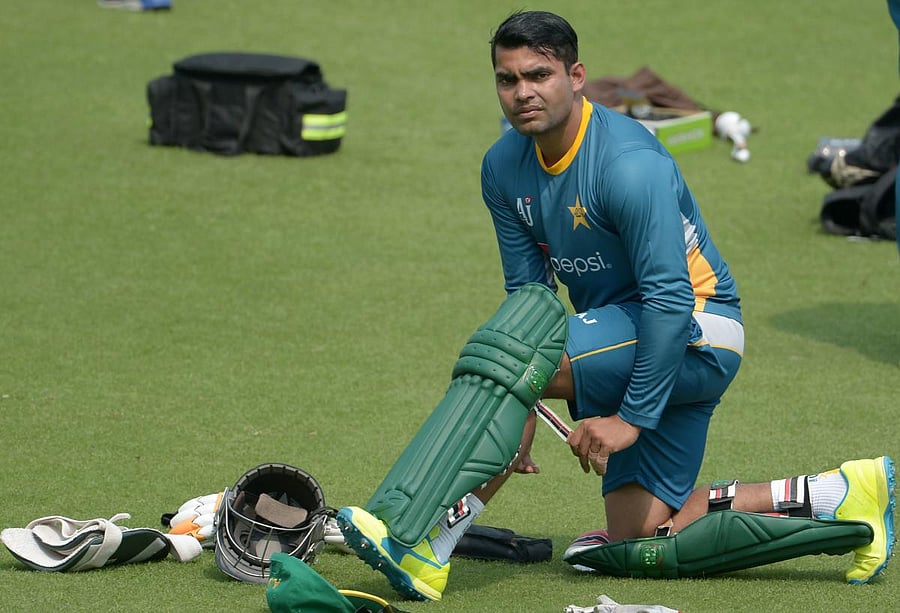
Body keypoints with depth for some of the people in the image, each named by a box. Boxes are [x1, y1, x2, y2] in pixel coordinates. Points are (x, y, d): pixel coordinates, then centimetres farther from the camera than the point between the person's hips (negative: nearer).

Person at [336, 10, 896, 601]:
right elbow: (527, 292, 5)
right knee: (637, 537, 8)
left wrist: (632, 417, -27)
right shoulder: (504, 168, 1)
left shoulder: (629, 163, -24)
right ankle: (840, 495, 17)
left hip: (694, 333, -9)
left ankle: (429, 547, -25)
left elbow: (670, 300, -26)